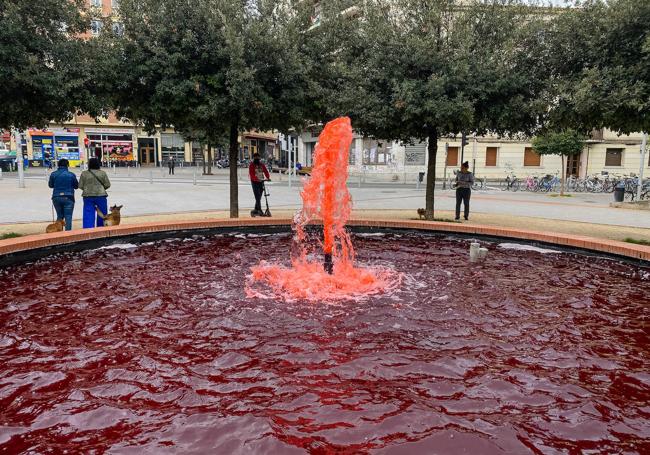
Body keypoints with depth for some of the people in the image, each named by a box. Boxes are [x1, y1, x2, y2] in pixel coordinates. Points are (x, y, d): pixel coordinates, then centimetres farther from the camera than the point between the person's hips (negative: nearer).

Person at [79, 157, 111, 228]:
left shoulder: (84, 173, 1)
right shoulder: (102, 173, -2)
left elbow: (80, 185, 2)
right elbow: (107, 185, -1)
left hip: (88, 196, 1)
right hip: (101, 196, -1)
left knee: (88, 215, 2)